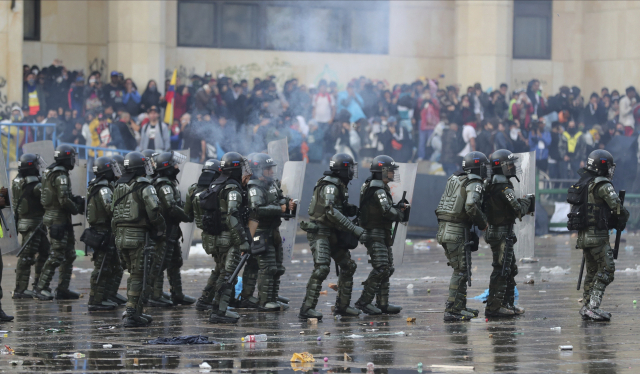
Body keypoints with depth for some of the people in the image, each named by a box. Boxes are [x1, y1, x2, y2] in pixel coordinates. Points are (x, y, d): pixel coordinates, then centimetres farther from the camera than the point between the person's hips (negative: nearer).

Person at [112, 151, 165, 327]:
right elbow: (154, 212, -19)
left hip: (121, 235, 7)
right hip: (139, 237, -7)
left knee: (133, 274, 19)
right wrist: (160, 231, -4)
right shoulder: (144, 187, -12)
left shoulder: (119, 186, 11)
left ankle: (135, 312, 22)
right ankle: (132, 315, -5)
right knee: (138, 276, -2)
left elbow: (114, 211, 16)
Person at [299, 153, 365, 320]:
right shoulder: (330, 186, -17)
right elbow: (331, 211, -30)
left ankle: (342, 306, 21)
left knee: (348, 266, 12)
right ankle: (307, 308, -24)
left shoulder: (340, 186, 14)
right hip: (320, 232, -10)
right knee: (322, 268, -22)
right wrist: (353, 228, -30)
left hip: (332, 234, 10)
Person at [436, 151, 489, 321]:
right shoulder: (474, 183, -9)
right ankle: (452, 311, -11)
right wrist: (482, 223, -9)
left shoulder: (454, 180, 18)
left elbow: (442, 205, 22)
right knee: (461, 271, -6)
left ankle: (460, 307, 22)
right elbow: (471, 206, -24)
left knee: (461, 269, 18)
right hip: (458, 231, -9)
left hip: (444, 230, 9)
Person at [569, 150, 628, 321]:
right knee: (606, 269, -7)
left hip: (583, 235, 9)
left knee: (592, 271, 16)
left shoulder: (582, 184, 15)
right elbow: (617, 207, -18)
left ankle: (586, 307, 18)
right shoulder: (602, 185, -13)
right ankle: (593, 307, -14)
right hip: (597, 235, -9)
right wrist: (622, 220, 4)